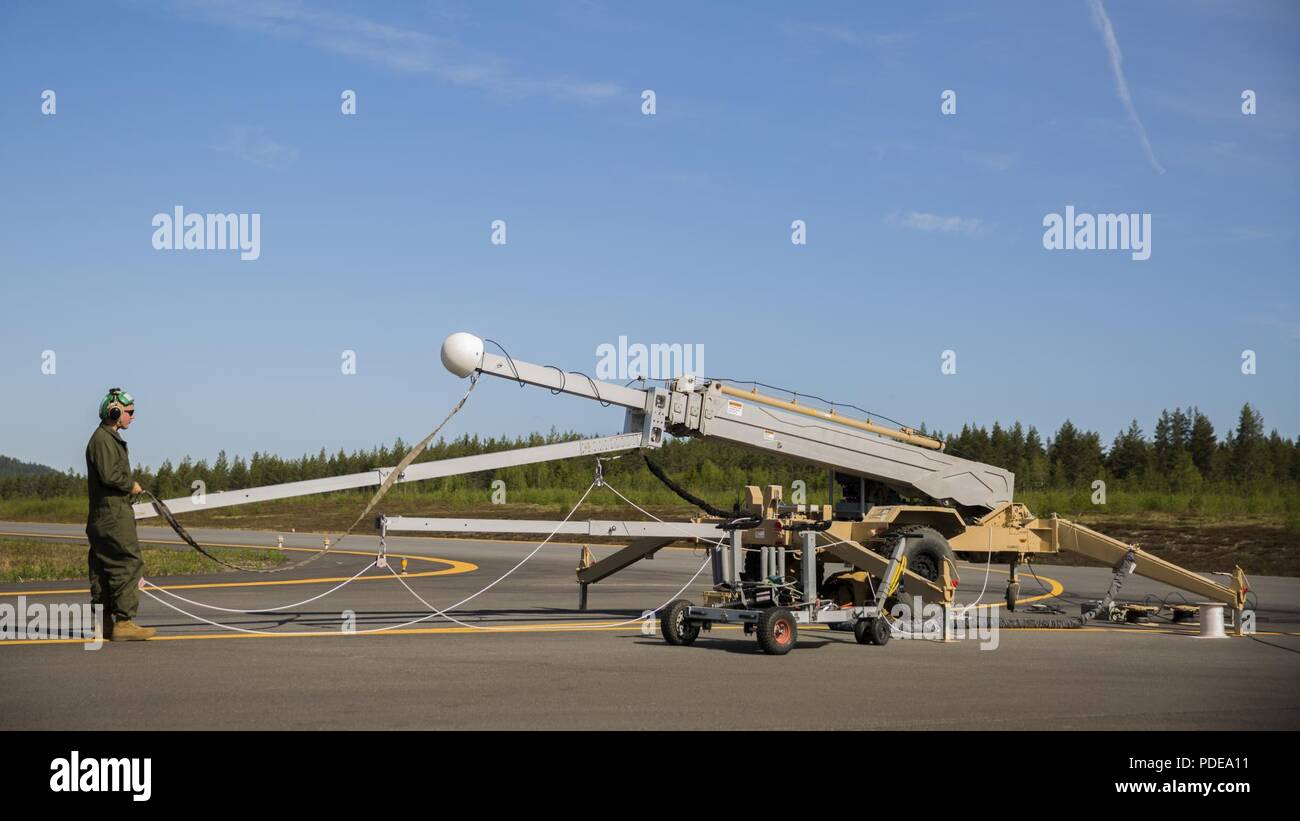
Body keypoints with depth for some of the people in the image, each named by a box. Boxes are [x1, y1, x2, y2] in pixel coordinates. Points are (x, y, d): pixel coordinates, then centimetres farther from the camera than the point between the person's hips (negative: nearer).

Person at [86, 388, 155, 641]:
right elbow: (108, 475, -21)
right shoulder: (102, 439, -12)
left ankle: (103, 621, 14)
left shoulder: (111, 438, 21)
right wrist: (131, 485, -8)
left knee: (104, 568, 11)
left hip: (114, 513, 11)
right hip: (112, 515, -11)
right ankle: (123, 622, -14)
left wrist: (128, 488, 12)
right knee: (129, 564, -12)